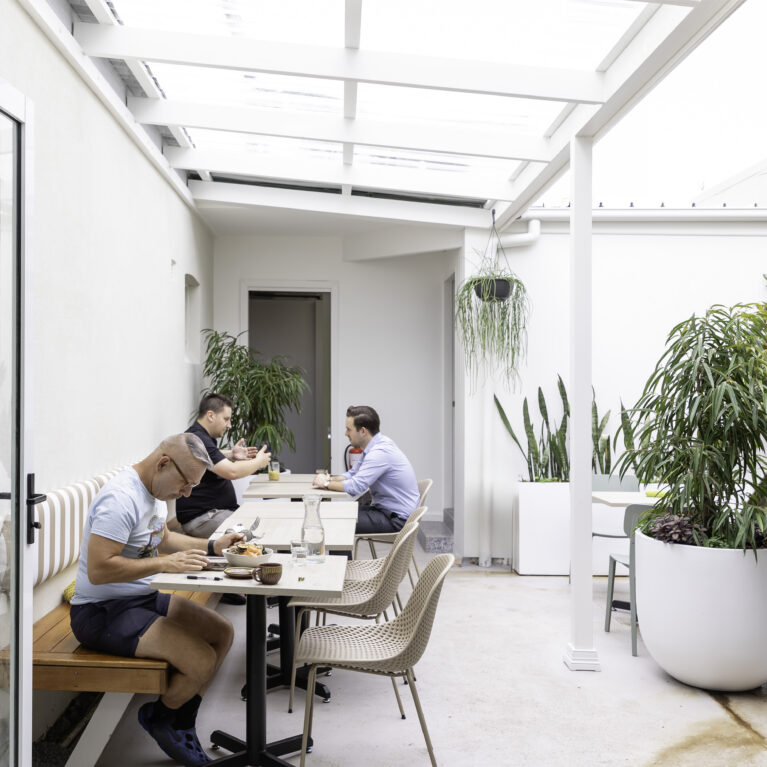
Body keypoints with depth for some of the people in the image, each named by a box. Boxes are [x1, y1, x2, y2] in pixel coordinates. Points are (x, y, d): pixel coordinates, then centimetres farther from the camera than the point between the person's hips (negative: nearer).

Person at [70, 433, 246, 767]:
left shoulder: (156, 490, 8)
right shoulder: (121, 499, -25)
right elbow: (98, 570, -30)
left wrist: (212, 546, 10)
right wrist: (165, 564, -29)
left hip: (144, 598, 10)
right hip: (102, 613, -10)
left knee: (222, 632, 6)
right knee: (202, 660, -22)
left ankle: (181, 726, 17)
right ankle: (158, 718, 10)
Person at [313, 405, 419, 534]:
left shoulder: (380, 452, -23)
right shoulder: (374, 446, 9)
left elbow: (355, 487, -28)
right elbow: (353, 474, 18)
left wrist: (326, 483, -12)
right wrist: (330, 478, -2)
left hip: (397, 519, -10)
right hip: (384, 508, 10)